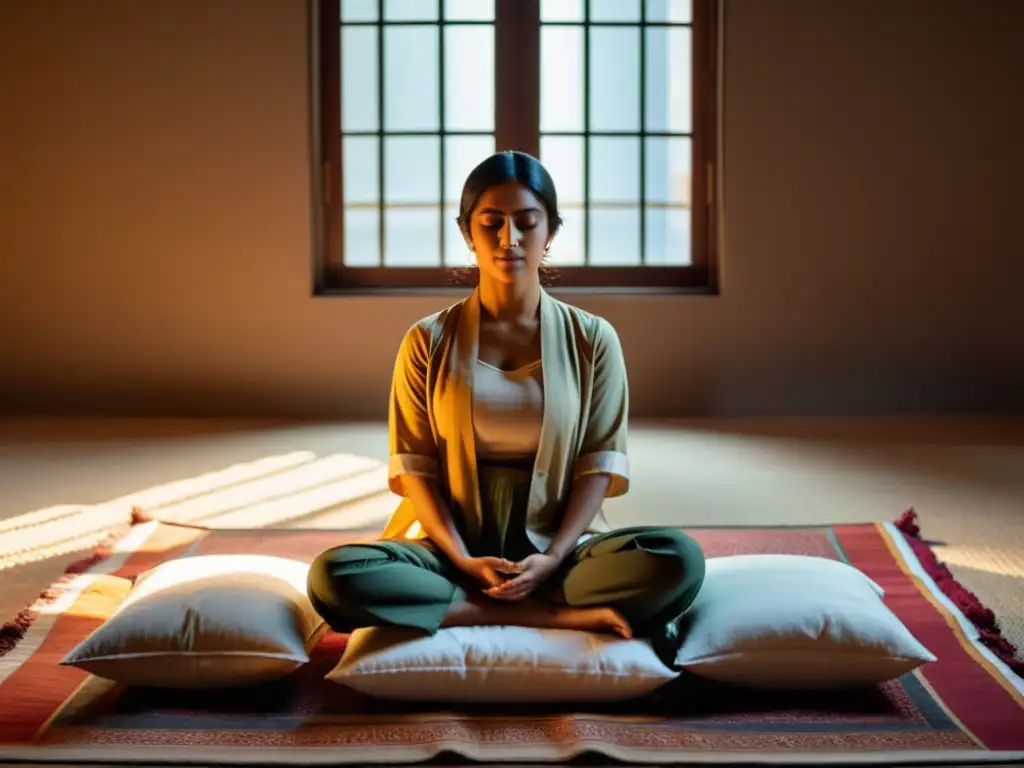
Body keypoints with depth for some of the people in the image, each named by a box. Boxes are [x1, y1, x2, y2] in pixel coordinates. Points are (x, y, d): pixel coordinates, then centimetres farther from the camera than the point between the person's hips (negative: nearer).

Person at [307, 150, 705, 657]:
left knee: (680, 559, -28)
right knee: (333, 575, -30)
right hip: (454, 544, 1)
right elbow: (414, 465, -1)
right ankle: (562, 615, -25)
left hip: (557, 542, 0)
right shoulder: (427, 341, 2)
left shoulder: (592, 338, 2)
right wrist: (464, 560, -16)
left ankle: (466, 607, -21)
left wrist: (552, 558, -16)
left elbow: (600, 461, -2)